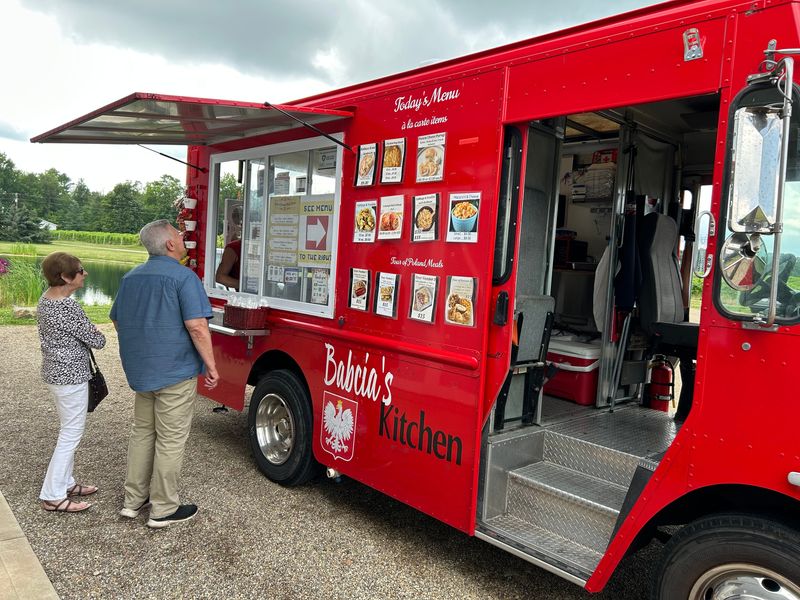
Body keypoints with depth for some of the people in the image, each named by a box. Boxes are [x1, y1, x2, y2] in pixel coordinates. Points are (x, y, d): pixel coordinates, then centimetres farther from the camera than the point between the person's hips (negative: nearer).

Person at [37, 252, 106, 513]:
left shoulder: (45, 298, 5)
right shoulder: (68, 308, -25)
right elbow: (97, 341, -17)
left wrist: (86, 329, 1)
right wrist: (95, 333, 4)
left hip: (54, 372, 10)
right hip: (71, 376, -10)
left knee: (69, 431, 20)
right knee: (71, 434, 1)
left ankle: (65, 483, 31)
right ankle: (53, 496, 10)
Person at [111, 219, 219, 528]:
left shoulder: (131, 277, 10)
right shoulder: (183, 277, -15)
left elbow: (117, 320, 20)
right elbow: (196, 327, -22)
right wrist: (211, 365, -14)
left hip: (139, 369, 8)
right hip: (175, 370, -8)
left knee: (142, 432, 20)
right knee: (170, 439, 3)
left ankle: (133, 500, 29)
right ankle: (163, 510, 13)